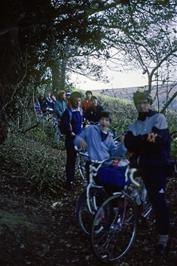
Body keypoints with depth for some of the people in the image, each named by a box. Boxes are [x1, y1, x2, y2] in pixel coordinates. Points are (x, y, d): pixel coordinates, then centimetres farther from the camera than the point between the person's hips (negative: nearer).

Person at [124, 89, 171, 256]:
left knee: (159, 199, -9)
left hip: (159, 165, -6)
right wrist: (146, 139, -21)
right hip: (144, 165, 6)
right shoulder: (136, 124, 13)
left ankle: (163, 236, -3)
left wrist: (138, 141, -13)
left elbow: (158, 140, -19)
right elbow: (128, 142, -6)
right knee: (153, 197, 14)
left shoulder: (159, 118, -3)